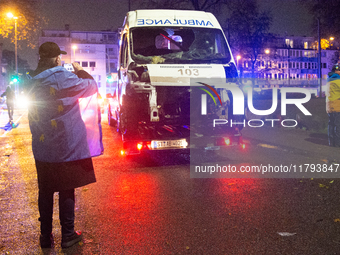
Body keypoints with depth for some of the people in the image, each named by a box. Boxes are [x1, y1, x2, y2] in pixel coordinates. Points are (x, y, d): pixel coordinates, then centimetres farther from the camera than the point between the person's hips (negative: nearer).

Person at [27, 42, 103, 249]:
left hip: (42, 149, 5)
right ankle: (68, 235, 16)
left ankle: (46, 236, 22)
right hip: (66, 147, -5)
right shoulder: (64, 78, -14)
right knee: (66, 191, 7)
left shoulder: (32, 82, 5)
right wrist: (80, 71, 13)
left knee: (45, 192, 13)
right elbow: (91, 87, -4)